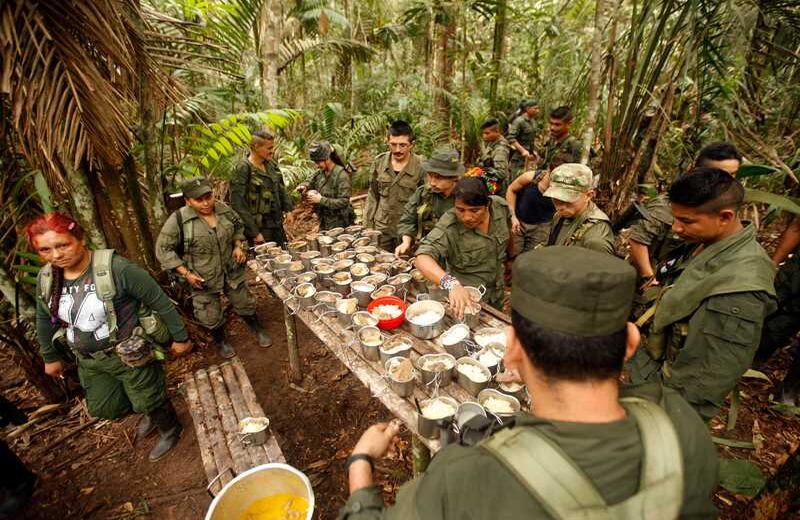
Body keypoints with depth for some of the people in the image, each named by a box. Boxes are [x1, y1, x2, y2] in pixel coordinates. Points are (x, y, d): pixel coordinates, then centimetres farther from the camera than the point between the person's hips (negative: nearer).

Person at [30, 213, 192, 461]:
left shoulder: (116, 268, -28)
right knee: (102, 408, 22)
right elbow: (44, 320, 13)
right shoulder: (46, 278, -6)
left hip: (131, 356, -6)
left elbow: (160, 302, -20)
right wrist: (51, 357, 22)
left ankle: (170, 430, 45)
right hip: (89, 361, 7)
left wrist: (180, 337, -13)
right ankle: (150, 413, 51)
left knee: (150, 402, 13)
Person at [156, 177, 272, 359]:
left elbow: (238, 227, 13)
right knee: (211, 317, 14)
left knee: (245, 304, 18)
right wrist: (186, 273, -17)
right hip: (202, 280, -2)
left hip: (232, 272, 3)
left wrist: (238, 246, -4)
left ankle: (258, 330, 44)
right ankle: (220, 342, 42)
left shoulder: (224, 210, -8)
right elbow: (163, 249, -12)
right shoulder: (178, 220, -19)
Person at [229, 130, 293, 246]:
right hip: (258, 229, -6)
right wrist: (254, 233, -17)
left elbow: (281, 190, 19)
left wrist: (288, 210, 5)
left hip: (277, 227, 7)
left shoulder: (271, 165, 7)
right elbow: (238, 204, -15)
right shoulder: (243, 169, -12)